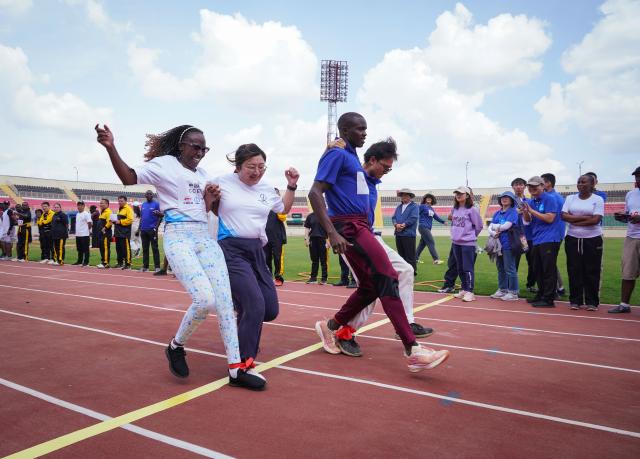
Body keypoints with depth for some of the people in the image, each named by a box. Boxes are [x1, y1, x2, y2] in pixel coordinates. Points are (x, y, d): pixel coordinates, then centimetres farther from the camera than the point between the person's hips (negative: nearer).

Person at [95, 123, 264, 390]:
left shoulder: (202, 174, 20)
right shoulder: (164, 164, 2)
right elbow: (129, 178, -9)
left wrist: (213, 196, 8)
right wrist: (110, 147, -22)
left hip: (205, 238, 7)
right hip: (178, 238, -7)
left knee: (225, 301, -2)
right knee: (205, 299, -22)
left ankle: (236, 369, 3)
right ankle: (176, 347, 7)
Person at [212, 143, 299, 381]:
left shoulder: (267, 189, 11)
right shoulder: (223, 182, -2)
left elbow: (284, 208, 29)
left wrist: (292, 186, 15)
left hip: (256, 250, 6)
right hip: (231, 248, -6)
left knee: (271, 310, 5)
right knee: (255, 305, -21)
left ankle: (244, 326, 39)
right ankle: (242, 363, -5)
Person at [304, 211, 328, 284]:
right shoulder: (310, 216, 11)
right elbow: (307, 228, 12)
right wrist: (306, 239, 3)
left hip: (323, 239, -3)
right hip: (313, 239, 3)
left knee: (323, 260, 1)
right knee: (314, 260, 9)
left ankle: (324, 278, 7)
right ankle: (313, 278, 15)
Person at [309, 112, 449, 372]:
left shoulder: (352, 156, 20)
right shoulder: (337, 154, -8)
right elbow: (315, 193, -17)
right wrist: (332, 233, -24)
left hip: (361, 226, 10)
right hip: (349, 228, -10)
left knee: (371, 287, 12)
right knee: (388, 280, -15)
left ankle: (330, 327, 26)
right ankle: (412, 351, -15)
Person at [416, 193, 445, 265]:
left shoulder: (431, 208, 16)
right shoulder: (422, 206, -6)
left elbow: (436, 216, 23)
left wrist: (443, 221, 18)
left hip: (428, 228, 8)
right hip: (423, 227, -8)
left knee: (422, 243, 10)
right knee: (431, 243, -11)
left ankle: (415, 258, 18)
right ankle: (436, 259, -12)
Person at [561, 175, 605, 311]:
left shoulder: (598, 199, -1)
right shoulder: (570, 198, 8)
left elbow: (595, 220, -12)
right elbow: (564, 216, -3)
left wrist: (574, 221, -9)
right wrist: (584, 217, -12)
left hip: (592, 240, -2)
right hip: (572, 239, 3)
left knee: (591, 271, 1)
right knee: (574, 270, 3)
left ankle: (592, 302, 10)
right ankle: (575, 300, 11)